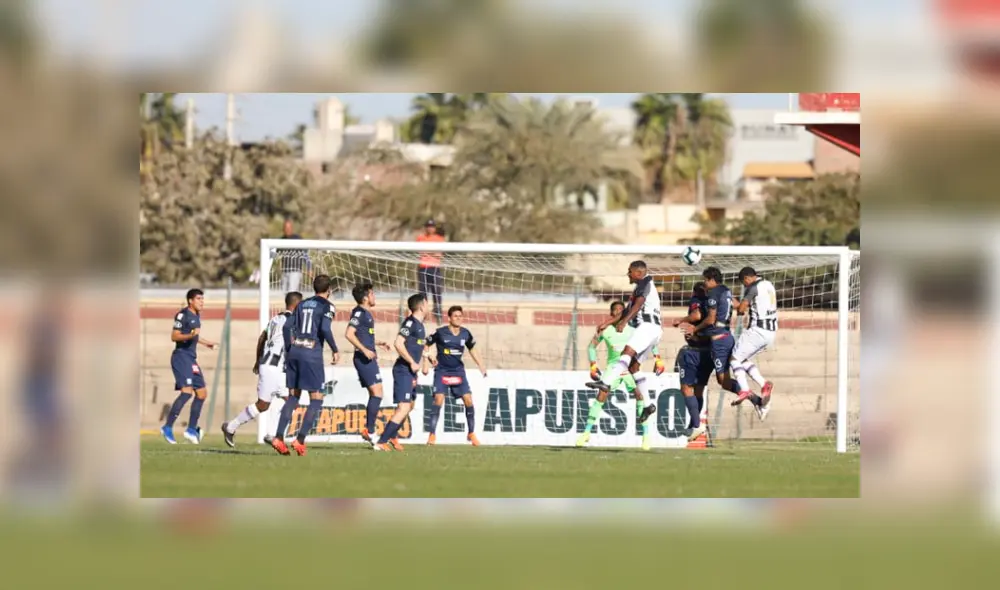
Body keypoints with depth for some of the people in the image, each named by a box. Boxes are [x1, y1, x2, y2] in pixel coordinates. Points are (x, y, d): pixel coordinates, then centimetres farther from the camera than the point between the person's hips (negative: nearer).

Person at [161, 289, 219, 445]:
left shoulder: (196, 315, 17)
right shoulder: (183, 315, -11)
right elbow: (174, 336, -15)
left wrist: (207, 343, 37)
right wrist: (190, 335, -29)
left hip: (191, 358, 10)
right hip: (181, 356, -10)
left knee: (202, 393, 9)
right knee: (187, 391, -21)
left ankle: (191, 429, 15)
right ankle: (167, 427, -19)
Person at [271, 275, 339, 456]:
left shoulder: (302, 304, 16)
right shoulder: (327, 306, 0)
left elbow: (287, 327, 10)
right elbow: (325, 329, -14)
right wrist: (335, 350, -3)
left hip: (294, 351, 6)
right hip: (312, 354, -6)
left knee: (293, 397, 13)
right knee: (316, 399, 2)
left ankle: (279, 437, 2)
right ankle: (300, 440, -8)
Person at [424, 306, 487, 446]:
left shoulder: (465, 334, 1)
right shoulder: (440, 333, -10)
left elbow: (472, 350, 17)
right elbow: (425, 345, -1)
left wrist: (481, 366, 9)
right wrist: (430, 357, -18)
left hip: (458, 371, 3)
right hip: (442, 371, -3)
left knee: (468, 400, -7)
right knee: (438, 399, -18)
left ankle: (471, 433, 7)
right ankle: (432, 434, -9)